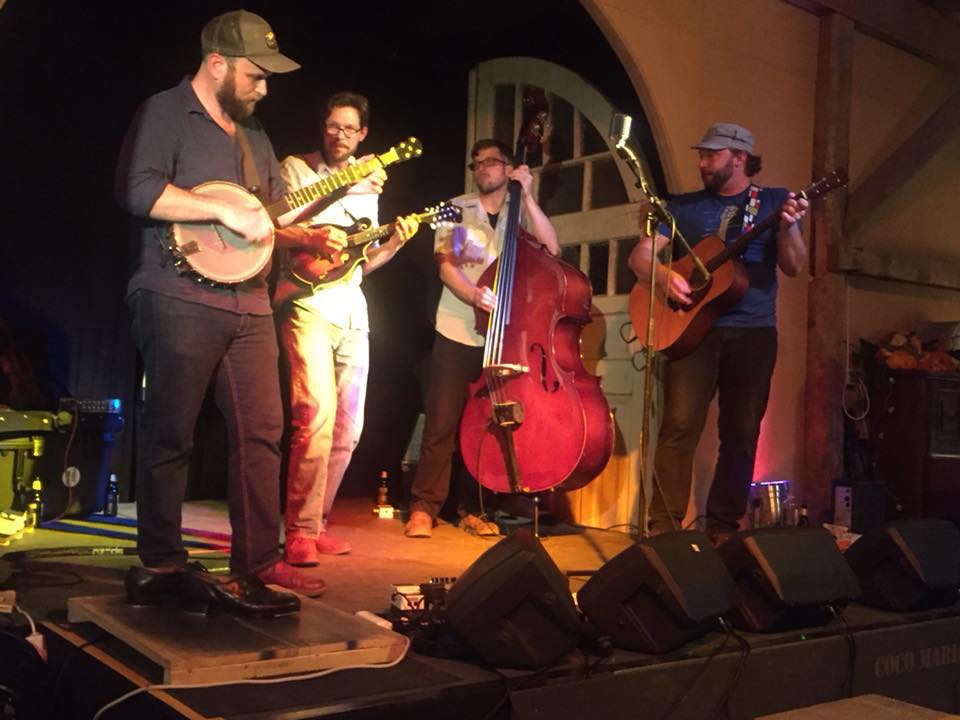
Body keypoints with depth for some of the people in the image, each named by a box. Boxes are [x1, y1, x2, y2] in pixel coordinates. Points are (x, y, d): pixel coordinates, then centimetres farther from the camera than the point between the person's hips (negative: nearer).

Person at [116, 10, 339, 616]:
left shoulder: (253, 135, 21)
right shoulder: (165, 114, -1)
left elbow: (273, 215, 25)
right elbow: (139, 191, -17)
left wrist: (312, 237, 5)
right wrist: (228, 210, -19)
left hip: (249, 303, 7)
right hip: (181, 299, -7)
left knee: (262, 433, 4)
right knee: (171, 436, -2)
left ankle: (257, 564, 12)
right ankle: (161, 567, 9)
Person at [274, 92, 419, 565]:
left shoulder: (367, 184, 19)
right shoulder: (296, 169, 4)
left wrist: (394, 242, 3)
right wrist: (316, 237, -19)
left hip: (352, 312, 6)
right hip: (306, 302, -6)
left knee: (348, 428, 5)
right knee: (317, 411, -21)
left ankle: (314, 524, 16)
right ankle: (301, 532, -15)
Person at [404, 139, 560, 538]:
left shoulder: (522, 215, 11)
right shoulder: (457, 208, 8)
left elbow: (551, 249, -7)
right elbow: (447, 265, -3)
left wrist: (527, 197, -10)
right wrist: (473, 295, -21)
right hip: (457, 335, -1)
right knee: (442, 424, -3)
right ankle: (424, 506, 5)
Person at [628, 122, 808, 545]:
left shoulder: (774, 201, 11)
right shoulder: (684, 206, 12)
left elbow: (793, 268, 2)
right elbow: (639, 256, 7)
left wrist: (788, 228, -17)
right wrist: (664, 275, -14)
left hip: (754, 331, 1)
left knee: (742, 432, 3)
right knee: (680, 424, -11)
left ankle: (723, 526, 14)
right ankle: (664, 525, -7)